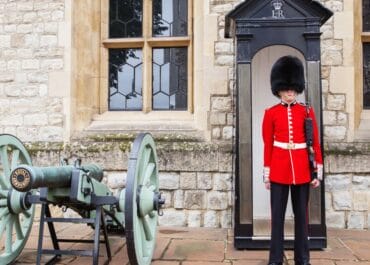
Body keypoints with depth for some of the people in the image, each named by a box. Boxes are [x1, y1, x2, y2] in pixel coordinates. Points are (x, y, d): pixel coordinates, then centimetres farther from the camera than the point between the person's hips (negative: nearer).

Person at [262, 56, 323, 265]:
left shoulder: (307, 112, 5)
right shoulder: (271, 113, 2)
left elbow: (315, 143, 5)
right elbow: (267, 145, 2)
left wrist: (318, 171, 0)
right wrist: (266, 174, 0)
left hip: (302, 170, 1)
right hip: (279, 170, -1)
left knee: (302, 214, 9)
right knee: (277, 215, 4)